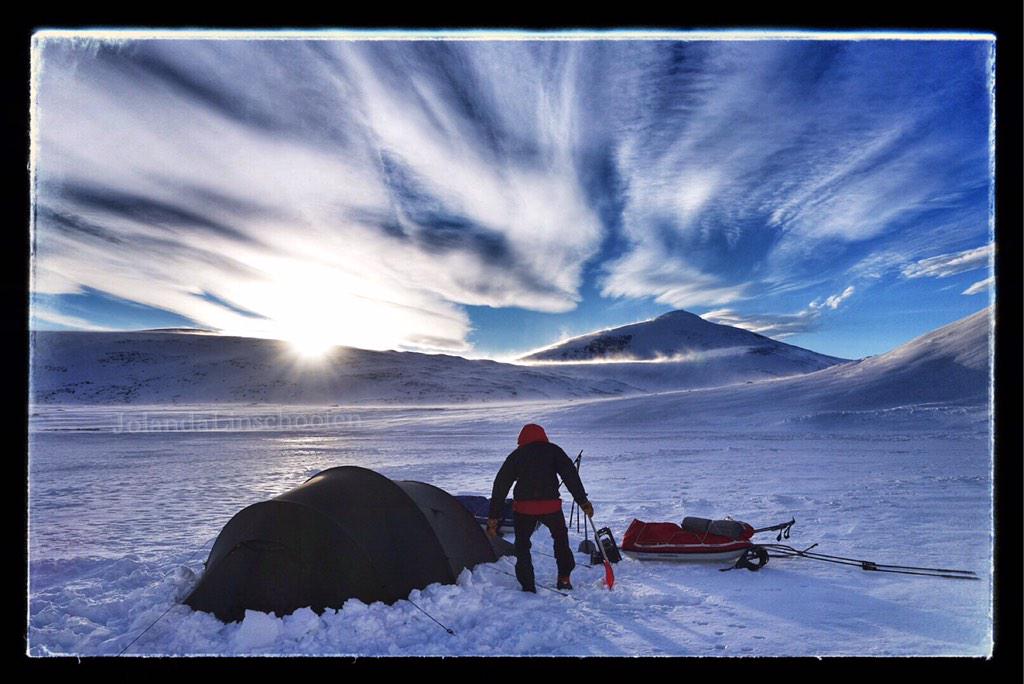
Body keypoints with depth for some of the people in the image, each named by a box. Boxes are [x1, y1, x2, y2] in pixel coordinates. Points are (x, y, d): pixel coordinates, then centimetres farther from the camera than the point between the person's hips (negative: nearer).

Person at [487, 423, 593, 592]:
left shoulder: (516, 455, 12)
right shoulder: (553, 451, 10)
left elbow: (500, 485, 10)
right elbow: (571, 476, 1)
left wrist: (493, 518, 12)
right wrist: (583, 502, 2)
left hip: (523, 507, 0)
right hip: (551, 506, 0)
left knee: (522, 545, 18)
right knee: (561, 538, 25)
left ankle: (528, 586, 13)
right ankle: (564, 578, 26)